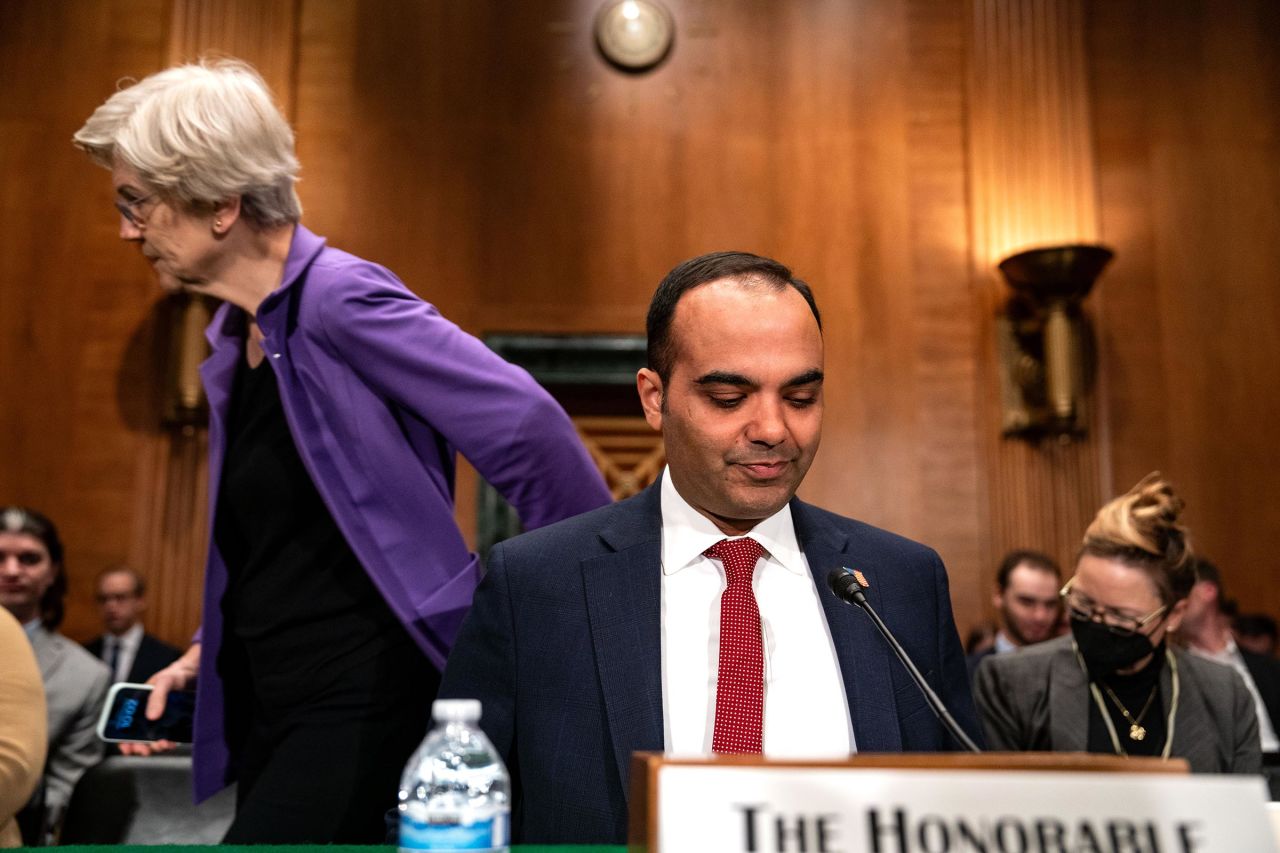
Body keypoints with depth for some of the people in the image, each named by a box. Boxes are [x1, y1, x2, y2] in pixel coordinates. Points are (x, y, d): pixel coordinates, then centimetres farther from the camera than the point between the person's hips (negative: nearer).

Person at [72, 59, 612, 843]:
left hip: (366, 703, -9)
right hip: (273, 710, 9)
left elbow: (527, 428, -21)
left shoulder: (339, 300, -17)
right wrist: (211, 650, 11)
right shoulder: (237, 339, 11)